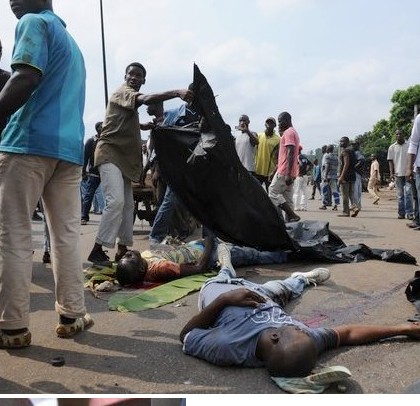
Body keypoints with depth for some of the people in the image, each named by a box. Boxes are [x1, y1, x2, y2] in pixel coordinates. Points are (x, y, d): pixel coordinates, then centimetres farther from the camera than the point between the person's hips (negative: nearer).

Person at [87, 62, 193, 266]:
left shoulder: (132, 100, 24)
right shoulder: (122, 92, -7)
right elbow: (146, 99, -29)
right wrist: (177, 92, -40)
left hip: (124, 156, 10)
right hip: (110, 152, -10)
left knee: (128, 204, 9)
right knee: (116, 201, -23)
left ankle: (122, 249, 15)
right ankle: (97, 250, -20)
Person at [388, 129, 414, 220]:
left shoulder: (409, 145, 4)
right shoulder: (392, 147, 7)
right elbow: (390, 160, 6)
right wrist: (391, 173, -4)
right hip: (397, 174, 1)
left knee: (408, 193, -9)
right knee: (400, 195, 6)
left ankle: (410, 213, -8)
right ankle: (401, 213, 11)